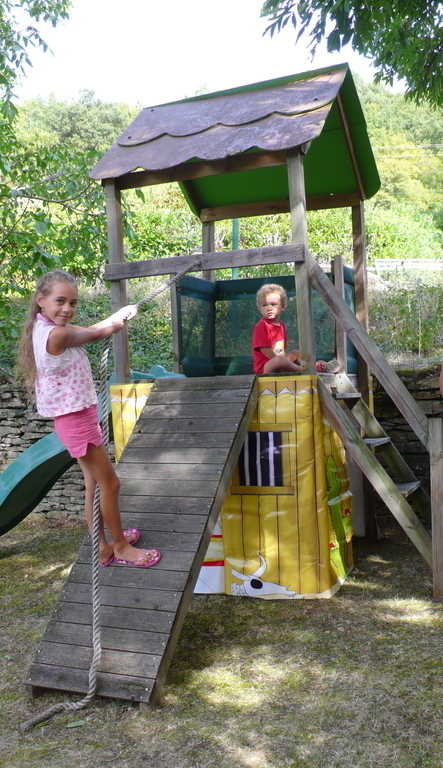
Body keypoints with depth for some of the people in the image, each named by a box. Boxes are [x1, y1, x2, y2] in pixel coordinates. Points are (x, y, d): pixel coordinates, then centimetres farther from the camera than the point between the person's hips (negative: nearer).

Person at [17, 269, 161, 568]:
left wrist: (120, 315, 13)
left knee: (94, 482, 19)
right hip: (76, 420, -10)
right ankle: (120, 547, 21)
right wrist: (121, 317, 10)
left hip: (78, 417, 10)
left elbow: (90, 332, 9)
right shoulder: (57, 334, -24)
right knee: (110, 483, 4)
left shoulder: (47, 328, 2)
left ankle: (103, 546, 33)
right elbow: (98, 332, -9)